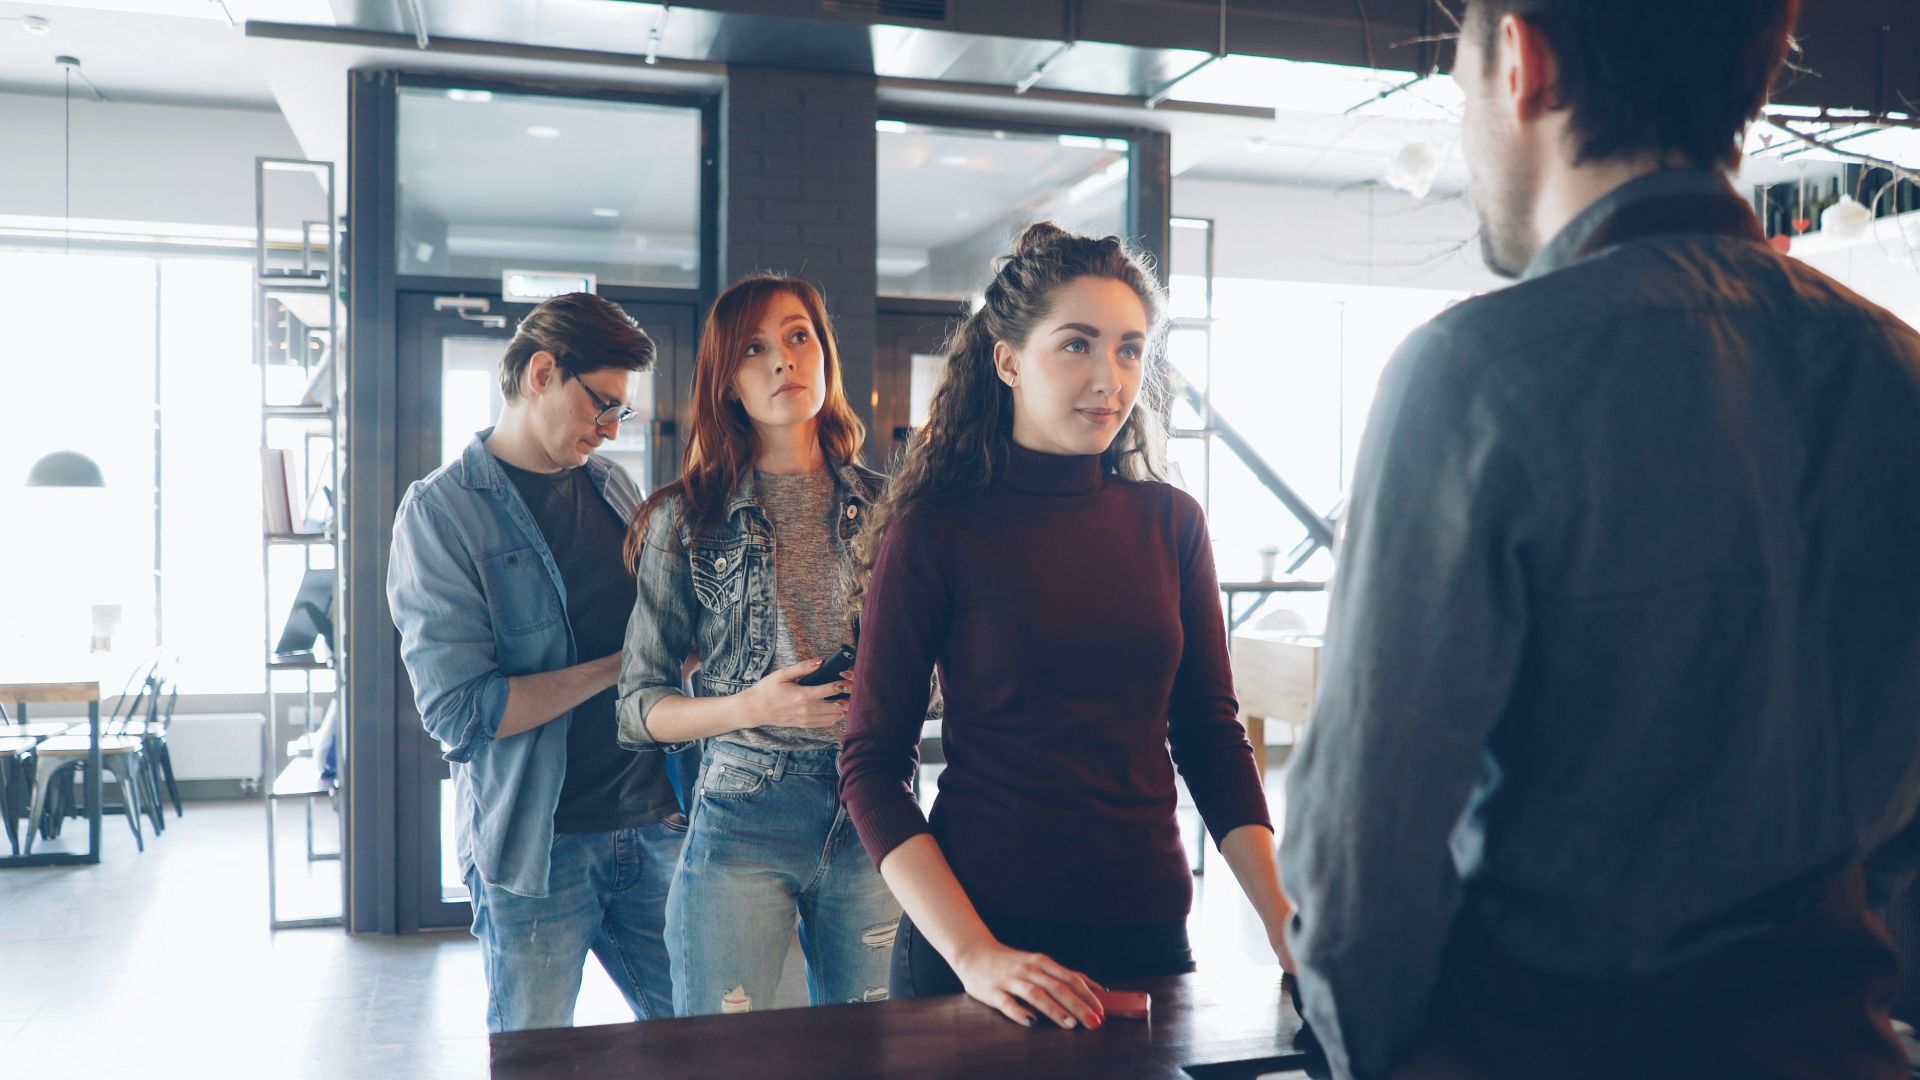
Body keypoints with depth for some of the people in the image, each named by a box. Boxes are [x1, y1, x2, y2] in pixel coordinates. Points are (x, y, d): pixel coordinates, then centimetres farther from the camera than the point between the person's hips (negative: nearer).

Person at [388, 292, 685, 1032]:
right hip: (535, 849, -5)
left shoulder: (614, 487, 9)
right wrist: (622, 665, -16)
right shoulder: (441, 512, -9)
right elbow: (458, 712, -17)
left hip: (654, 825, 5)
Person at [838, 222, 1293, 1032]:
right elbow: (872, 764, -9)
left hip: (1149, 928, 4)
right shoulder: (936, 531, -9)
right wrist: (972, 952, -19)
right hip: (985, 931, -3)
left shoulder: (1170, 523, 1)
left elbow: (1212, 738, 5)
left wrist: (1287, 923, -5)